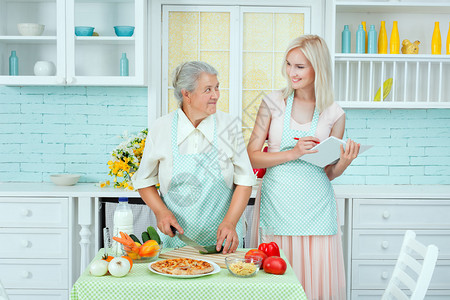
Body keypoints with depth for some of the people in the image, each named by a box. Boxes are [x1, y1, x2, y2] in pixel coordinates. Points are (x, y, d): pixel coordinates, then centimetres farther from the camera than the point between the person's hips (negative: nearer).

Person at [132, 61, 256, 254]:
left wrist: (230, 222, -15)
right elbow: (144, 181, 7)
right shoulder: (161, 128, -3)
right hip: (176, 236, 0)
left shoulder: (229, 126, -4)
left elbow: (244, 180, -2)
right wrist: (160, 211, -9)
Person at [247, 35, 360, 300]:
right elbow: (252, 156, -2)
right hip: (277, 201, 0)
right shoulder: (273, 103, 2)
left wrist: (345, 161, -10)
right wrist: (293, 153, -14)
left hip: (316, 205, 1)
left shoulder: (334, 114, 4)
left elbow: (329, 173, 10)